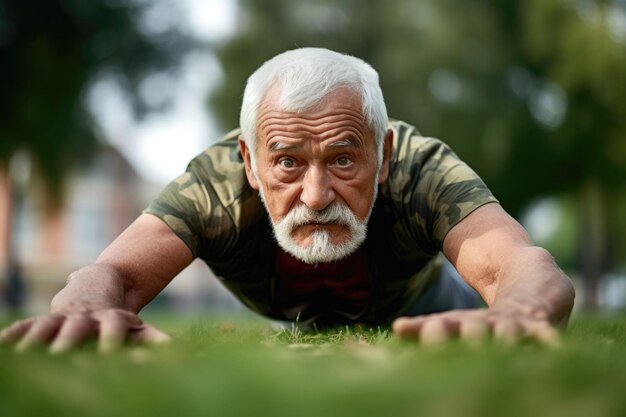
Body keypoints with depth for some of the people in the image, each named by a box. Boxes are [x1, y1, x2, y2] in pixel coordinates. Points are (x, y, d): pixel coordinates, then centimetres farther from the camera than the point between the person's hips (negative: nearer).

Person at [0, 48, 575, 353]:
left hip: (416, 301, -1)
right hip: (292, 321, 1)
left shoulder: (420, 170, -45)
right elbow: (112, 272, -53)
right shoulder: (218, 183, -42)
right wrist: (93, 308, -80)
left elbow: (533, 270, -60)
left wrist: (512, 314, -87)